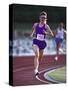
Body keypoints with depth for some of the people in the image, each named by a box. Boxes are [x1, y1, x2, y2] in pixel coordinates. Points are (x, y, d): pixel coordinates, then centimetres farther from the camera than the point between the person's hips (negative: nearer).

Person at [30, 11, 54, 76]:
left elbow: (52, 34, -6)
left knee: (40, 57, 14)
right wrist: (32, 34, 9)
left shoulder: (46, 26, -4)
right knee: (37, 55, -23)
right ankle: (36, 70, -30)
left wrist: (46, 33, -21)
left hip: (42, 42, 1)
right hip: (36, 42, -1)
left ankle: (37, 68, 43)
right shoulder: (36, 24, 3)